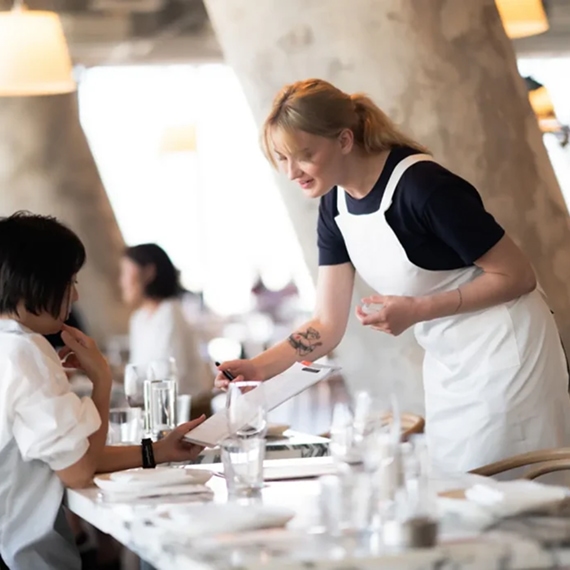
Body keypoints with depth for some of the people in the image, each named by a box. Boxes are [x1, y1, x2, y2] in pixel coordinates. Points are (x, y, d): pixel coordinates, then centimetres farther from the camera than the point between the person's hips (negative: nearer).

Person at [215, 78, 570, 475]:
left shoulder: (422, 186, -24)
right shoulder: (335, 205, 0)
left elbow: (518, 276, -18)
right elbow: (328, 326, 3)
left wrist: (417, 309, -24)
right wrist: (258, 367, -12)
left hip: (502, 353, -8)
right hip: (448, 364, 8)